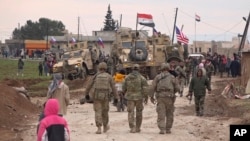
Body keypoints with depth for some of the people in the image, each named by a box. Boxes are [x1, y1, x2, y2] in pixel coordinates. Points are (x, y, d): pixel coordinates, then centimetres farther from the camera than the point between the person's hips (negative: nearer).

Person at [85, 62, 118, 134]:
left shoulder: (95, 76, 2)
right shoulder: (109, 76, 2)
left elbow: (89, 86, 9)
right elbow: (113, 87, 1)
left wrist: (86, 94, 24)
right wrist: (116, 98, 5)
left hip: (97, 96, -1)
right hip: (105, 97, 1)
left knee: (98, 112, -1)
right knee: (105, 112, 17)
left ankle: (99, 129, -11)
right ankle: (105, 127, 31)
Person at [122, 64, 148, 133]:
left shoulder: (127, 77, 1)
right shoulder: (141, 77, -6)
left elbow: (124, 88, 7)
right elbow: (145, 88, -11)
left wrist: (126, 93, 27)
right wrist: (146, 97, -3)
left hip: (130, 97, 1)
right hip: (139, 97, 0)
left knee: (131, 113, 2)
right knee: (139, 112, 14)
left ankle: (132, 128, -9)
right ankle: (138, 128, 18)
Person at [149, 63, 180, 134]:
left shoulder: (157, 77, 5)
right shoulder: (172, 77, 5)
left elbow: (152, 87, -2)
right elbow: (177, 88, 4)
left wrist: (151, 97, 4)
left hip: (160, 97, 0)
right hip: (169, 98, 0)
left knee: (161, 114, -3)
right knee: (169, 114, 11)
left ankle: (162, 129, -12)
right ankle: (168, 129, 12)